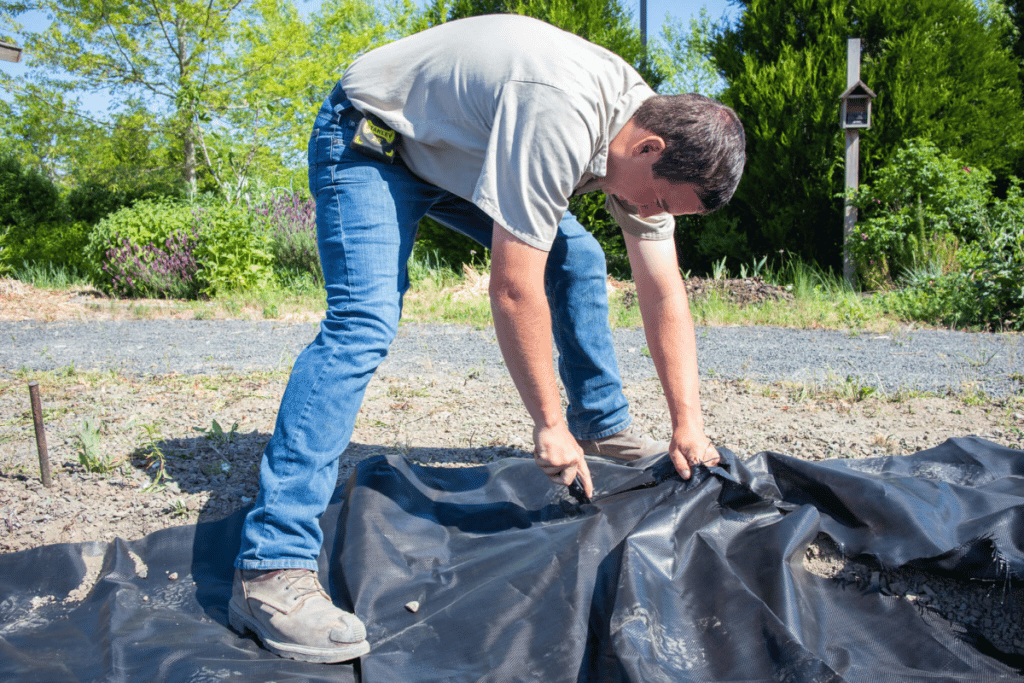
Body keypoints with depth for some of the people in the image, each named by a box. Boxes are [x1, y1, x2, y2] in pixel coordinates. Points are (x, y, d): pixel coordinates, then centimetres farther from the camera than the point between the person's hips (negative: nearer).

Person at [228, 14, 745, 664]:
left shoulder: (653, 134, -10)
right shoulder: (560, 116, -38)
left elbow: (665, 293, -5)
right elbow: (513, 289, -35)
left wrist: (687, 425, -7)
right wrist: (549, 423, -26)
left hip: (462, 148, 8)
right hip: (372, 137, -8)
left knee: (578, 258, 3)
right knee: (365, 323, -25)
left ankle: (602, 423, 23)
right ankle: (271, 568, -27)